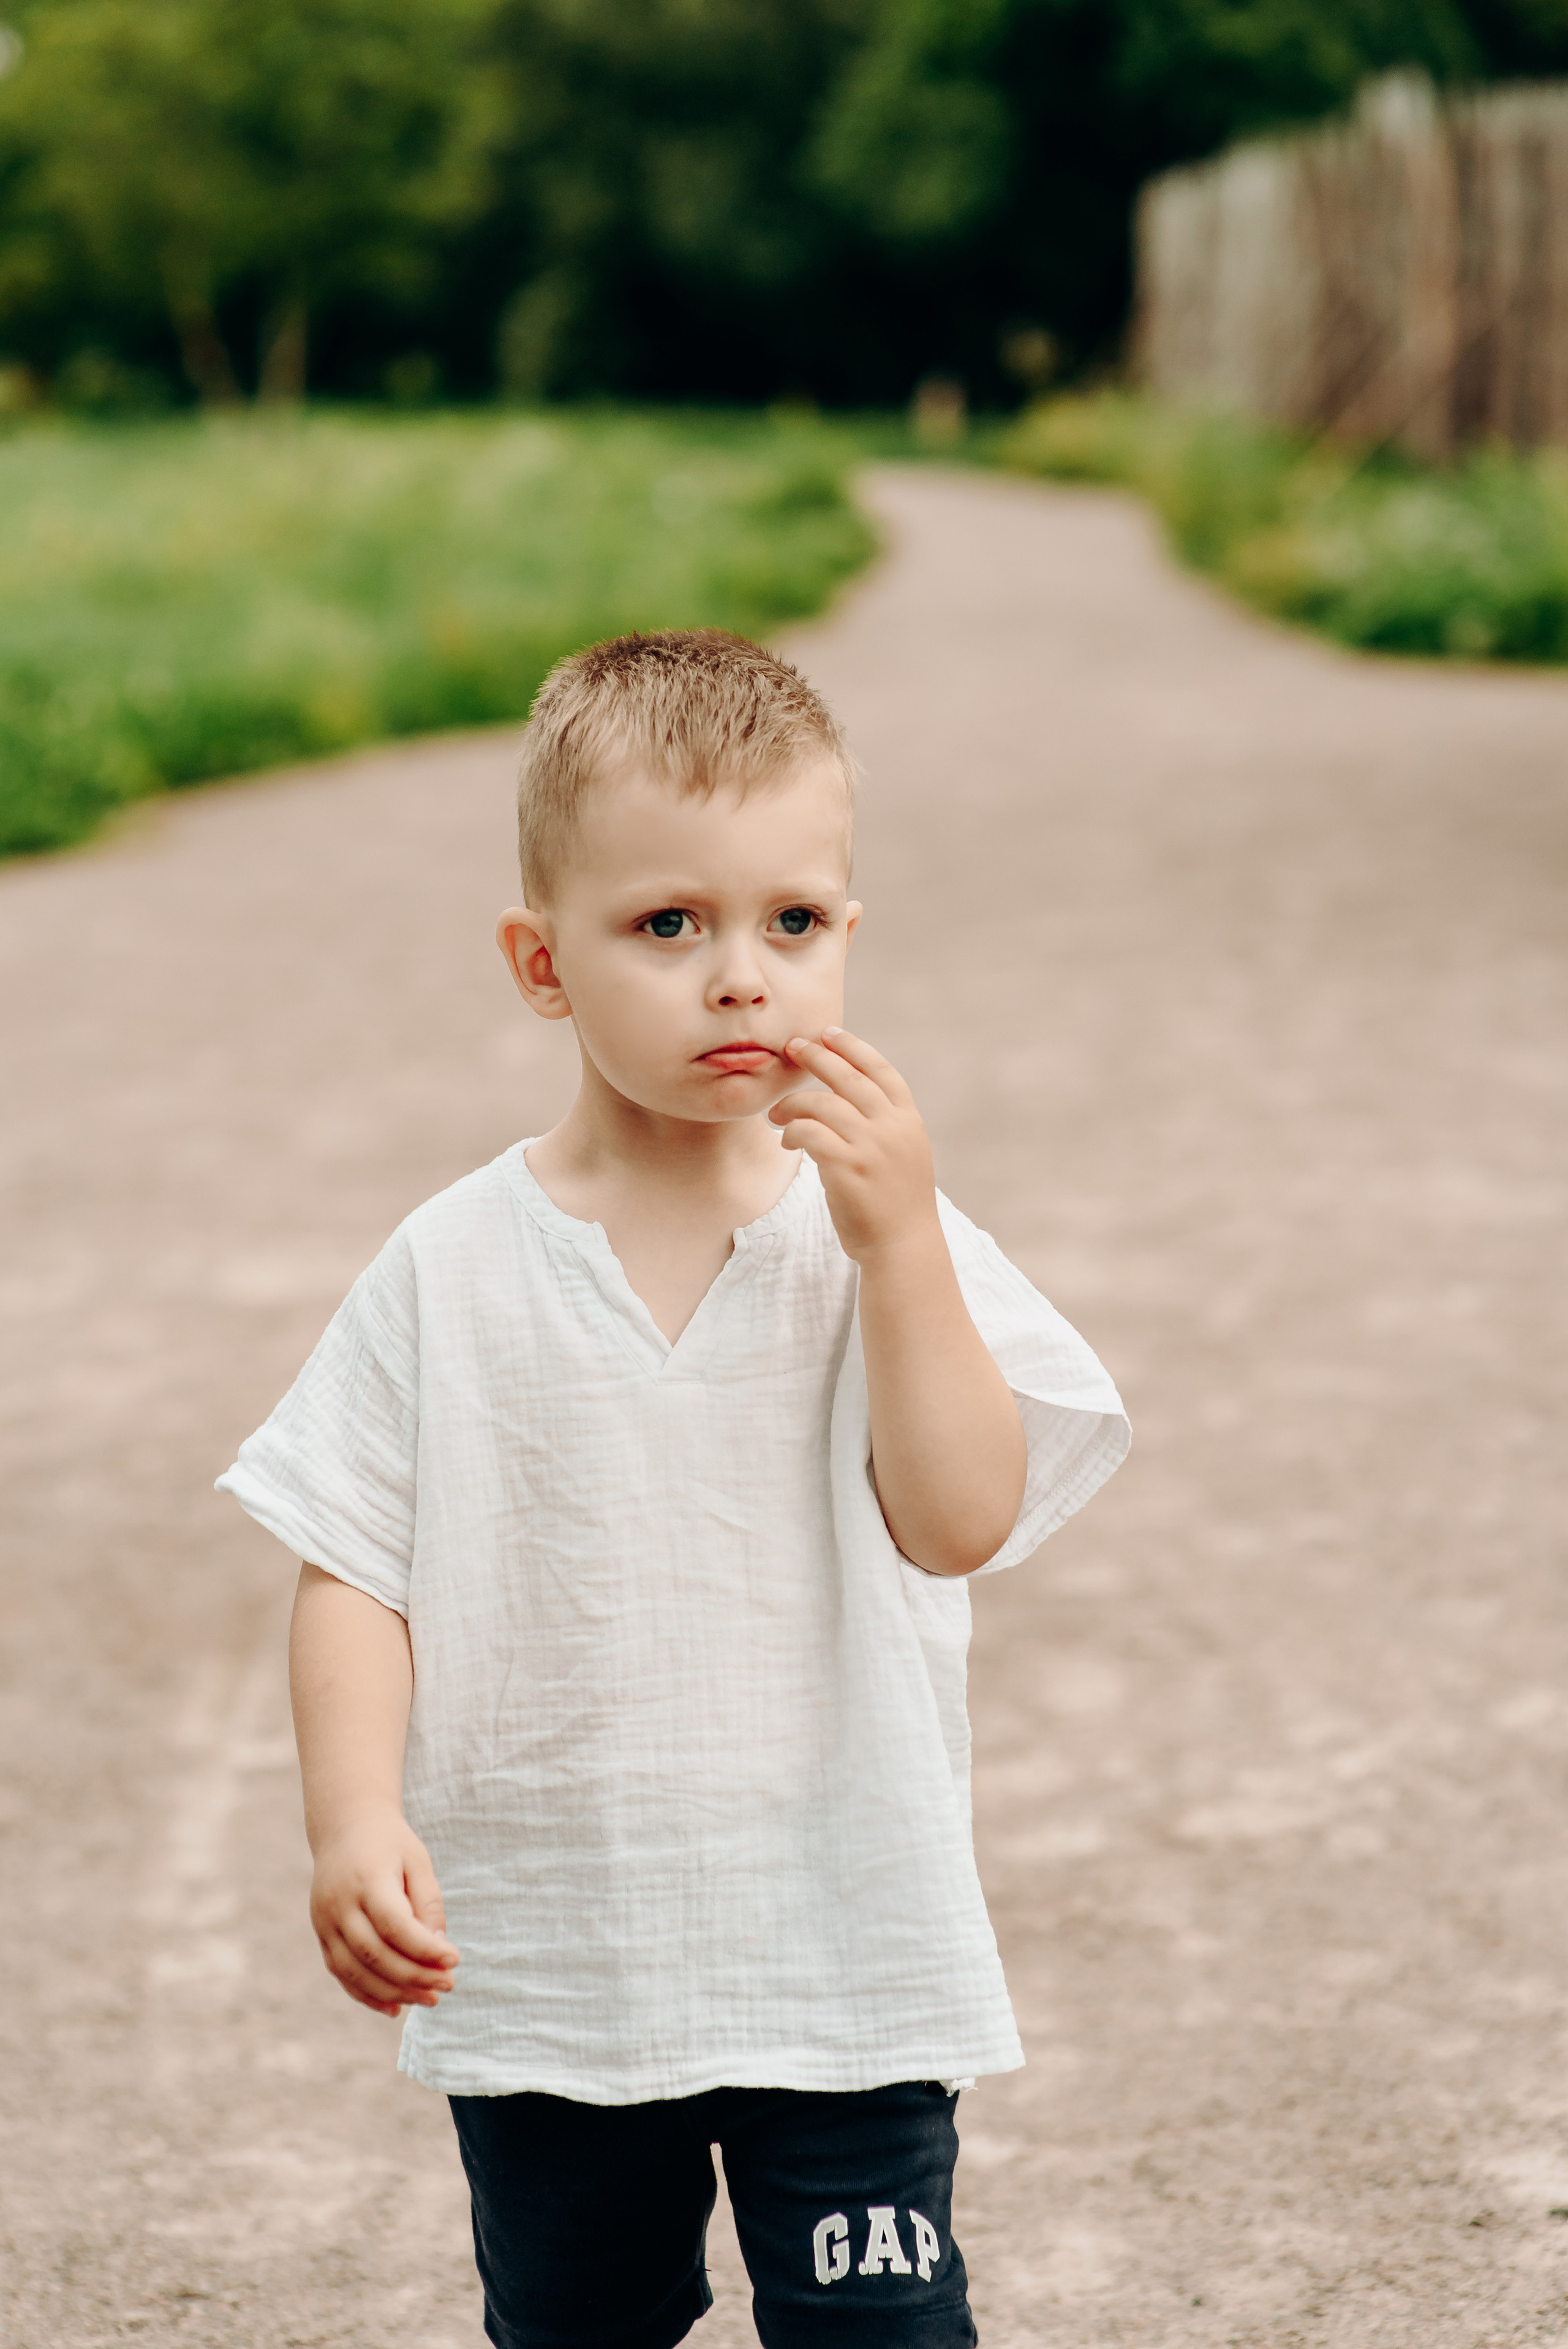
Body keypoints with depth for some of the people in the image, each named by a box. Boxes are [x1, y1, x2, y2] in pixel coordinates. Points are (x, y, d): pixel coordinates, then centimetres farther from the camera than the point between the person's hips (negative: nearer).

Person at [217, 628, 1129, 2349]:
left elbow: (962, 1522, -15)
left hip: (846, 1964, -1)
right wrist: (355, 1817, -17)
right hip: (539, 1975, 1)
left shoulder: (889, 1238, -5)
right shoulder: (453, 1272, -5)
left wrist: (899, 1243, -22)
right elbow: (353, 1573, -3)